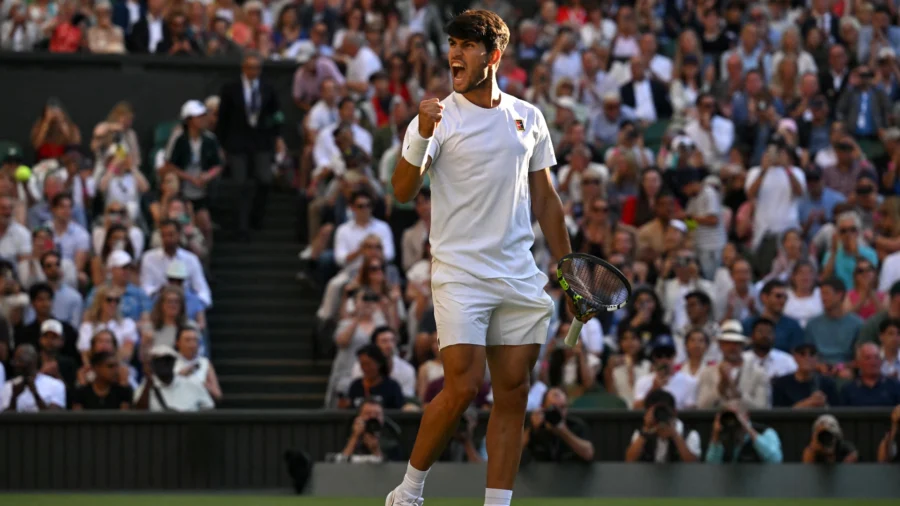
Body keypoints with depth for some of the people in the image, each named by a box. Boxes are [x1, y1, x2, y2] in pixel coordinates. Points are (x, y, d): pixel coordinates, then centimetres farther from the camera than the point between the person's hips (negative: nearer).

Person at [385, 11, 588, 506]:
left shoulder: (529, 118, 11)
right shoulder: (440, 116, -3)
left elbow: (545, 199, 18)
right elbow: (403, 191, -14)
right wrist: (421, 137, -30)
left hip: (520, 279, 5)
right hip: (460, 274, -4)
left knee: (513, 394, 1)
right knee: (462, 387, -14)